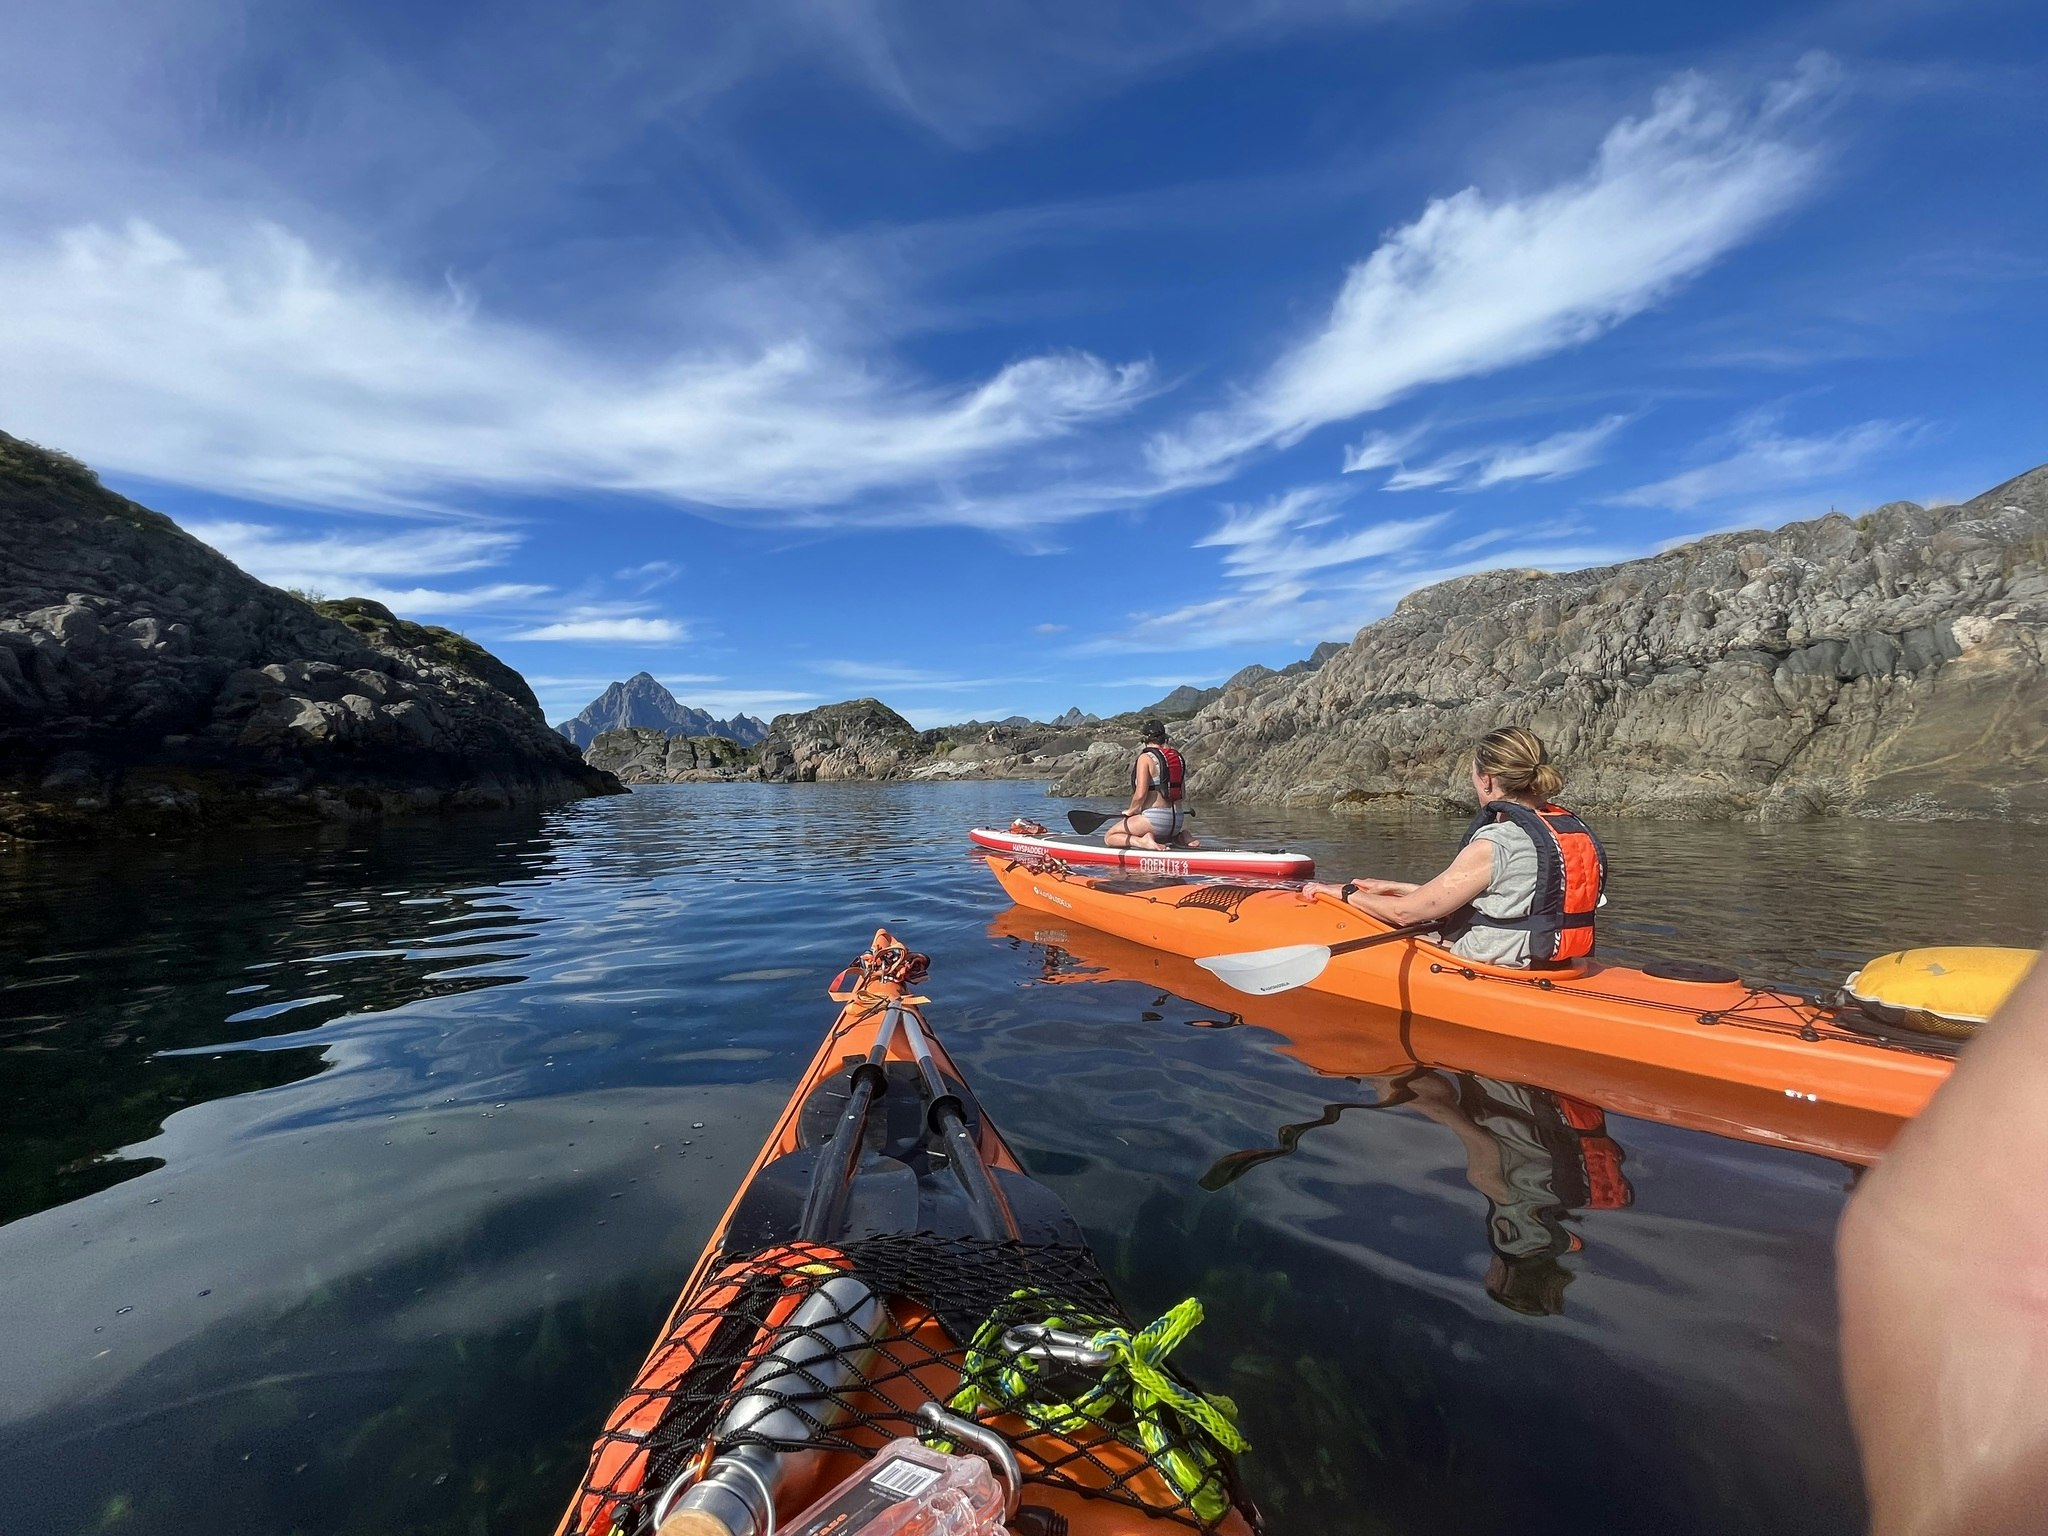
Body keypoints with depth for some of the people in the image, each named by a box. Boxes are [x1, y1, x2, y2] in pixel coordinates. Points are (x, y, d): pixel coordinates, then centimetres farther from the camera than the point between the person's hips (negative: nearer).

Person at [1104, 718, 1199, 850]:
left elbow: (1140, 794, -18)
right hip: (1178, 822, 7)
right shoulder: (1178, 757, 11)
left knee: (1109, 836, 5)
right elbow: (1183, 796, 14)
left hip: (1155, 819, -7)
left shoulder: (1145, 757, -9)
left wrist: (1131, 810, 1)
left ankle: (1144, 841, -18)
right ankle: (1180, 837, 11)